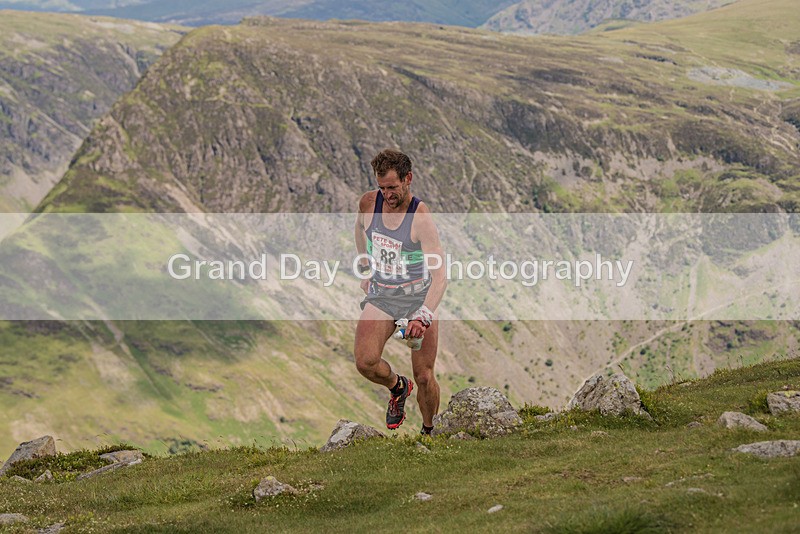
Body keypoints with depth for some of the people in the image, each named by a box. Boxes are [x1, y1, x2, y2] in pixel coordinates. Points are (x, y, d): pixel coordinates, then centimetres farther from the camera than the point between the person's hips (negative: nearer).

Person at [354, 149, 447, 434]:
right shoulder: (369, 203, -7)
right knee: (365, 362, -20)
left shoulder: (421, 217, -21)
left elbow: (439, 275, -28)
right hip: (380, 296, 3)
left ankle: (429, 431, 21)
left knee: (424, 377, -5)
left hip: (419, 296, -3)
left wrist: (423, 316, -42)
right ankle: (398, 387, 13)